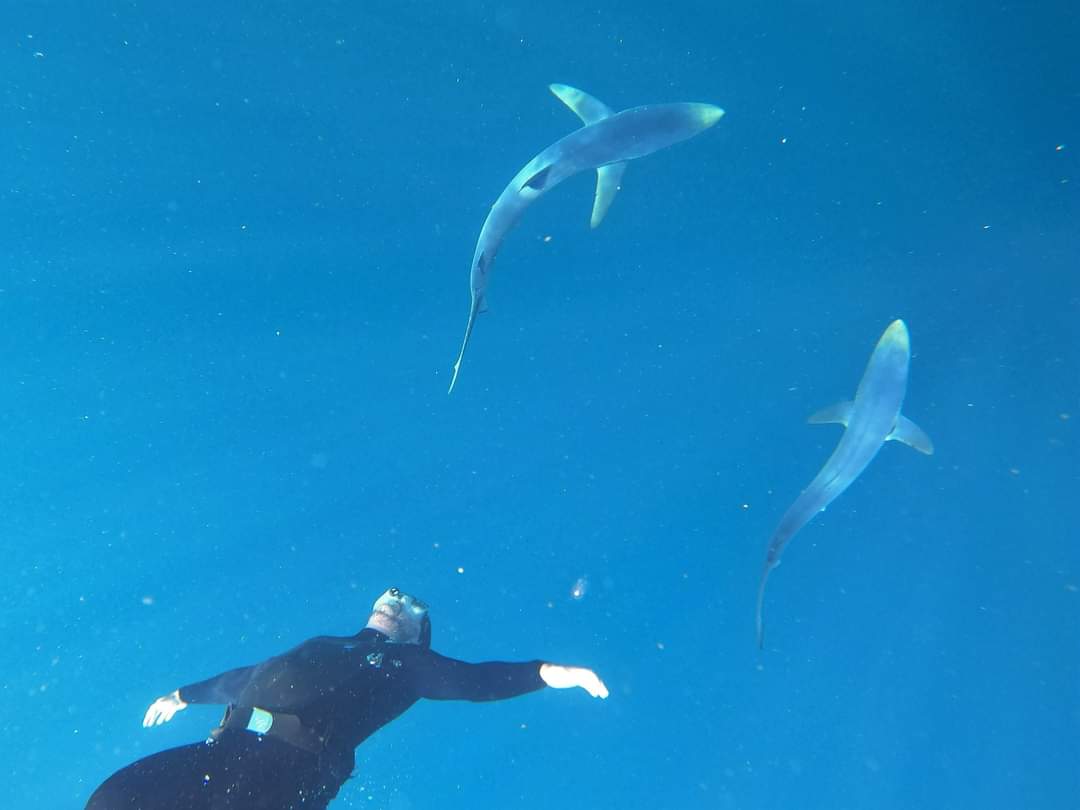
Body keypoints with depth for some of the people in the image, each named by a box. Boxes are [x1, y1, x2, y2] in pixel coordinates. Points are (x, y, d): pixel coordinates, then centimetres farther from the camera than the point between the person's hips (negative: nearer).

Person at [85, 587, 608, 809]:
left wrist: (549, 672, -12)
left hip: (295, 768, -6)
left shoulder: (409, 663, 16)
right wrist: (185, 695, 51)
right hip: (230, 746, 6)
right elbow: (248, 676, 42)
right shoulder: (322, 646, 31)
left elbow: (476, 680, 2)